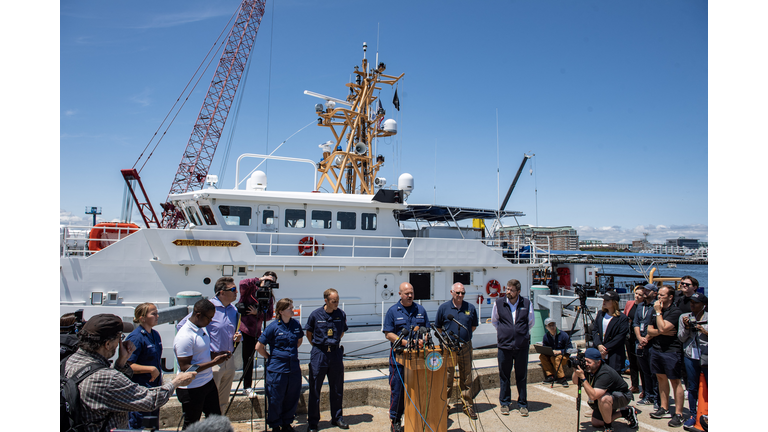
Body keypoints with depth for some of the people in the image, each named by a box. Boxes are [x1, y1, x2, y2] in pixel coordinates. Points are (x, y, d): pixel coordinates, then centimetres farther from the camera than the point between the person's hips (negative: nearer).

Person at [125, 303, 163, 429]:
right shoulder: (135, 338, -18)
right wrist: (151, 369, -24)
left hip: (154, 388, 8)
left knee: (154, 426, 19)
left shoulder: (155, 334, 7)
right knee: (138, 428, 5)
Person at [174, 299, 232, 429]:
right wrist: (214, 362, -28)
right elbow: (185, 367, -26)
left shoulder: (202, 329, 5)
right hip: (191, 389, -9)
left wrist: (219, 354, -1)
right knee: (191, 426, 10)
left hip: (208, 383, 9)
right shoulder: (184, 337, -25)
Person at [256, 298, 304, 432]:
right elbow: (259, 347, -7)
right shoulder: (273, 327, -12)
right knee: (275, 400, 7)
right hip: (277, 369, -4)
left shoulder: (296, 324, 1)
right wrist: (270, 357, 0)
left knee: (292, 398, 13)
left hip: (293, 368, 5)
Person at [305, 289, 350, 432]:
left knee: (337, 389, 11)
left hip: (336, 353, 2)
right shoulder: (315, 315, -7)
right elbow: (309, 334, 6)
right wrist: (319, 346, 7)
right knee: (315, 389, 4)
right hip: (318, 355, -2)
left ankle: (337, 418, 27)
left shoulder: (341, 314, -1)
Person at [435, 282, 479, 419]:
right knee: (447, 377, 4)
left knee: (466, 377, 9)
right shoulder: (443, 308, 0)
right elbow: (438, 327, 8)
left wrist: (465, 335, 8)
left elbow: (474, 326, 17)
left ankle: (468, 405, 19)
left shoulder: (470, 308, 5)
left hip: (466, 346, 2)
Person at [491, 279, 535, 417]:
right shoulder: (499, 303, -1)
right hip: (504, 345, 0)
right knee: (504, 375, 8)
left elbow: (531, 322, 15)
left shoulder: (527, 303, -1)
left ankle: (523, 404, 22)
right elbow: (494, 321, 16)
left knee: (522, 376, 8)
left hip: (522, 345, 0)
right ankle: (504, 403, 22)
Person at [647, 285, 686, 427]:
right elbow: (650, 330, 8)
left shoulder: (675, 312, -11)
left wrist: (658, 312, -13)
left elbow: (662, 327, -22)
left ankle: (678, 414, 4)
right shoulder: (655, 310, 11)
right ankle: (664, 409, 24)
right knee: (661, 379, 14)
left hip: (671, 351, -7)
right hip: (656, 349, 7)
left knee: (675, 382, -1)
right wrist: (663, 332, -9)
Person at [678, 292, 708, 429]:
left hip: (706, 357, -2)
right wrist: (686, 326, -11)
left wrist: (705, 332, -15)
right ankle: (693, 415, 22)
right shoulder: (684, 317, 6)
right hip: (691, 356, 2)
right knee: (692, 387, 11)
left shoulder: (708, 317, -1)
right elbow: (681, 338, 3)